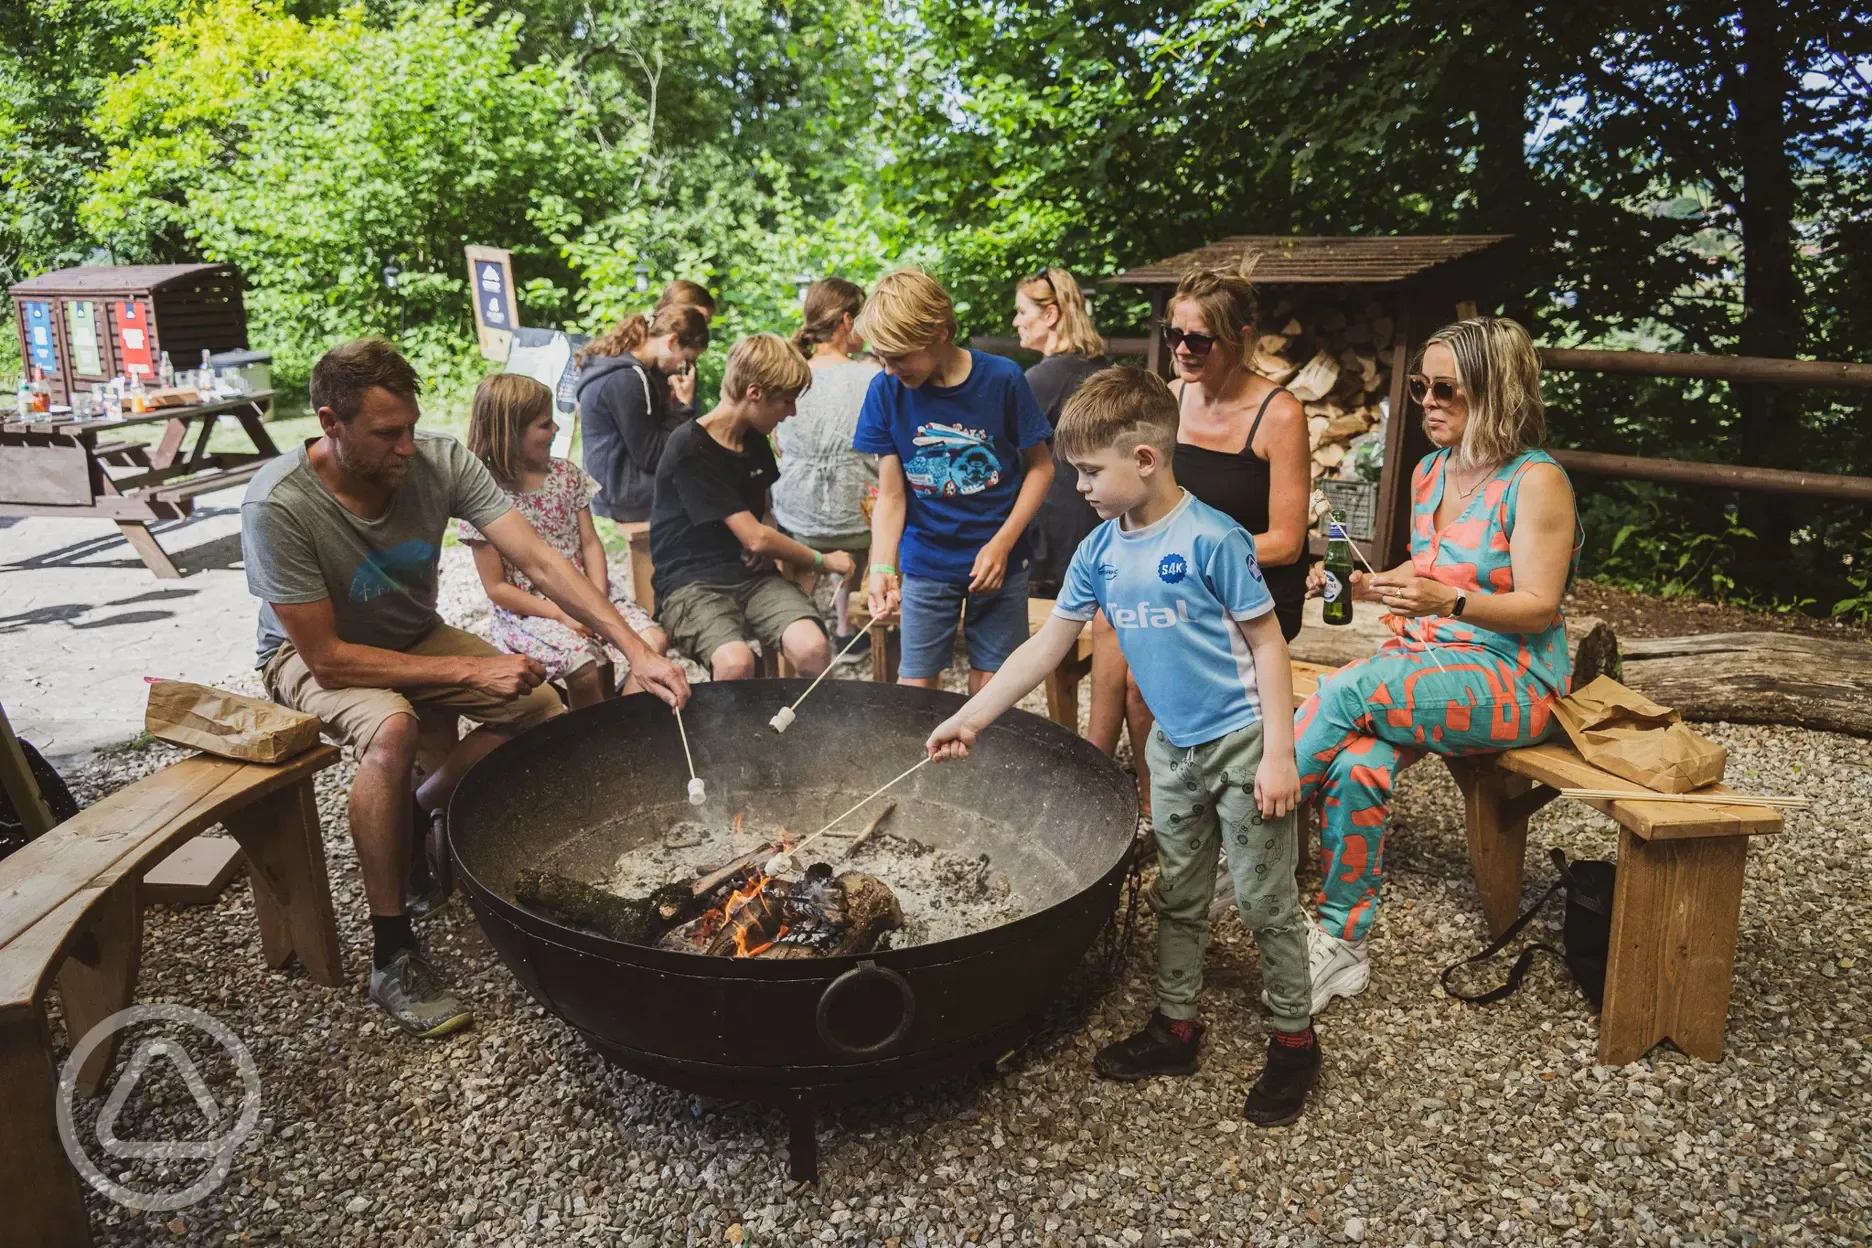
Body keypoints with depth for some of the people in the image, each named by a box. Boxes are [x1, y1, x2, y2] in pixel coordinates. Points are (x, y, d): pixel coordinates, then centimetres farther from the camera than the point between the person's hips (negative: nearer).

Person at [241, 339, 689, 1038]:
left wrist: (636, 649, -36)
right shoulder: (278, 507, -30)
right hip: (311, 656, -4)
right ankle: (391, 954, -22)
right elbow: (328, 657, -28)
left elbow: (540, 563, -25)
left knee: (543, 708, -16)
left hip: (415, 639, 5)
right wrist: (471, 671, -29)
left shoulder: (439, 463, -21)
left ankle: (412, 826, 8)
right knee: (392, 727, -37)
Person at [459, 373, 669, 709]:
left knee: (654, 640, -16)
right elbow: (497, 588, -9)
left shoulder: (566, 474, 5)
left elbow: (590, 543, 5)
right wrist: (562, 615, -17)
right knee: (584, 663, -30)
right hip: (527, 610, -5)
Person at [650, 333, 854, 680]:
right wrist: (822, 561, -1)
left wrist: (768, 546, 6)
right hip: (691, 582, -6)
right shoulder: (690, 449, -13)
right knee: (736, 662, -36)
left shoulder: (756, 442, 11)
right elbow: (755, 538, -15)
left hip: (751, 574, 6)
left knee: (812, 648, -25)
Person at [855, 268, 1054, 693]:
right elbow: (891, 495, -6)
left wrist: (1001, 544, -11)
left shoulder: (1001, 379, -13)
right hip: (925, 562, 1)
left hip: (998, 561, -1)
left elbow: (1040, 466, -3)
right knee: (914, 691, 3)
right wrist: (882, 568, -19)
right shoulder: (886, 390, -9)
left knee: (989, 688, 6)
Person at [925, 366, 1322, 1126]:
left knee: (1265, 898, 6)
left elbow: (1267, 645, -15)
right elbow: (1045, 647, 4)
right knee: (1177, 896, 17)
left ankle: (1294, 1039, 23)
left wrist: (1279, 754, -17)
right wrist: (969, 719, 2)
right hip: (1174, 747, 6)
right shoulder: (1099, 552, -1)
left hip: (1242, 741, -6)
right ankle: (1177, 1026, 32)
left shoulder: (1211, 539, -20)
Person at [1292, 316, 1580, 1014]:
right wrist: (1362, 586, 3)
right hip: (1425, 663, 6)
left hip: (1511, 680, -6)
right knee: (1356, 766, -27)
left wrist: (1450, 601, -30)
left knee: (1344, 691, -31)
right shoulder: (1429, 471, 11)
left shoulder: (1537, 480, -11)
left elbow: (1538, 608, -14)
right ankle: (1342, 948, -17)